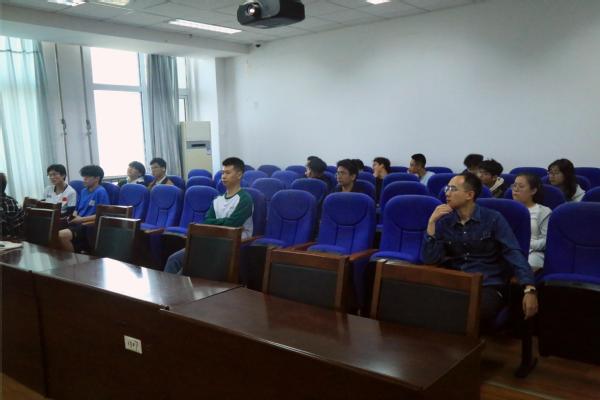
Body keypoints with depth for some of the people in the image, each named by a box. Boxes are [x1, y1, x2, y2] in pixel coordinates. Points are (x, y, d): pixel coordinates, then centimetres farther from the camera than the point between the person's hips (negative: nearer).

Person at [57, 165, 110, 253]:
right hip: (78, 223, 8)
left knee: (62, 235, -29)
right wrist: (73, 217, 2)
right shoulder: (83, 191, 18)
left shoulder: (101, 192, -6)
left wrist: (82, 219, -13)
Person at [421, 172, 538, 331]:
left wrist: (529, 289, -22)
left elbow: (514, 253, -8)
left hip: (488, 286, -2)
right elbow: (429, 260, 1)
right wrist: (431, 223, -6)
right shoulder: (444, 222, 10)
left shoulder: (493, 218, 1)